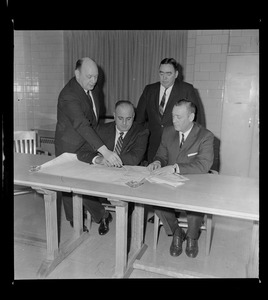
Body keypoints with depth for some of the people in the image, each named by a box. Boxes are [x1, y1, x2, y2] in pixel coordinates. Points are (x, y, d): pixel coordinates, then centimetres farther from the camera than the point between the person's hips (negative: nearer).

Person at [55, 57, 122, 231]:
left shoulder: (94, 88, -2)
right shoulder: (69, 95, -29)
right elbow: (81, 125, -42)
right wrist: (105, 151, -50)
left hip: (89, 142, 7)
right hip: (71, 146, -7)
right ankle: (74, 219, 28)